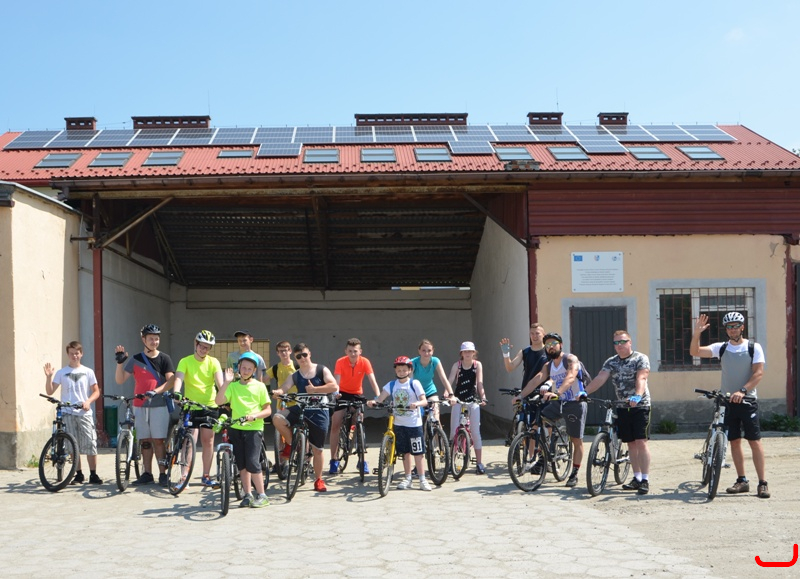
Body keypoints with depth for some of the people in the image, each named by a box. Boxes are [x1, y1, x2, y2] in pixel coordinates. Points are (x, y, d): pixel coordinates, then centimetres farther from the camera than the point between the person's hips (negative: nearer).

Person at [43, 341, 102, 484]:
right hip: (67, 413, 1)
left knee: (90, 444, -7)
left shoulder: (88, 372, 7)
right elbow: (49, 392, 3)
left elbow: (96, 391, 8)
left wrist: (88, 401, -9)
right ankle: (78, 475, 14)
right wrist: (49, 377, -12)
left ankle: (93, 475, 0)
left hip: (84, 413, -1)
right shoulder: (61, 373, 6)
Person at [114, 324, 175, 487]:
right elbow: (120, 380, 3)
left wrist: (156, 391, -20)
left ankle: (163, 474, -1)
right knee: (145, 441, 7)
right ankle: (147, 474, 13)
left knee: (158, 441, -5)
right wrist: (120, 362, -11)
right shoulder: (135, 359, 8)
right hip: (140, 406, 3)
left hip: (159, 405, -3)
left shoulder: (164, 359, 2)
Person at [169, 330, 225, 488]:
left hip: (210, 406, 2)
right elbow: (178, 378, -17)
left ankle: (206, 476, 17)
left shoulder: (213, 362, 2)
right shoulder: (185, 361, -1)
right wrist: (176, 393, -37)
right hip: (191, 406, -2)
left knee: (208, 441, 7)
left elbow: (219, 381, -12)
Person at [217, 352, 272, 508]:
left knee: (252, 463, -11)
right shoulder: (233, 386, 8)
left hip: (254, 429, -3)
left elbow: (268, 410, 2)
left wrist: (255, 416, -16)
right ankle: (248, 495, 18)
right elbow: (219, 401, -8)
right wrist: (226, 382, -15)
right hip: (236, 429, 3)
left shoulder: (259, 386, 3)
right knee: (242, 464, 7)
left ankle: (262, 495, 0)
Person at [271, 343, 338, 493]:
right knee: (277, 419, -26)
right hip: (300, 410, 2)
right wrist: (277, 392, -33)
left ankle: (318, 480, 24)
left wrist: (314, 389, -19)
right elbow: (283, 388, -10)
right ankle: (292, 444, -1)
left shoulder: (322, 370, -1)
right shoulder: (294, 376, 5)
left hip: (319, 413, -2)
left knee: (317, 450, 5)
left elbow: (334, 386, -13)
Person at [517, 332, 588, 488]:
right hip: (558, 402, 6)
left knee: (577, 440, 1)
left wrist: (556, 392, -48)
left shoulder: (571, 359, -14)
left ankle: (574, 474, 12)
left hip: (575, 403, -6)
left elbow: (570, 378, -32)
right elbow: (535, 380, -5)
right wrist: (520, 396, -19)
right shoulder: (548, 366, 6)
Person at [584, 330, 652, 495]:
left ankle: (645, 480, -9)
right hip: (622, 407, 5)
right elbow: (600, 378, -6)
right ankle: (637, 478, 18)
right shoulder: (611, 362, 7)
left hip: (640, 405, -5)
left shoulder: (640, 359, -7)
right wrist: (584, 392, -22)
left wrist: (637, 396, -41)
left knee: (640, 442, -11)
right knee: (631, 443, 9)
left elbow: (641, 378, -23)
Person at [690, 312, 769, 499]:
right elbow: (695, 352, -4)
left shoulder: (754, 348, -3)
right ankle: (742, 481, 16)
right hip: (727, 400, 3)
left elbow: (758, 373, -12)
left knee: (755, 441, -5)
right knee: (734, 441, 8)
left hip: (747, 400, -3)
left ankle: (762, 483, -2)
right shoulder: (721, 348, 4)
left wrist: (743, 391, -25)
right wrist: (696, 333, -21)